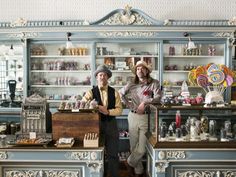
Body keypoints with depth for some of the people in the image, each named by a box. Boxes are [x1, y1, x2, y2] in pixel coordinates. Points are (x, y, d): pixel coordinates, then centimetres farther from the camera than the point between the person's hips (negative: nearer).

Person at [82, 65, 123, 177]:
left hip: (111, 124, 1)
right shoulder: (91, 92, 0)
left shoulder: (114, 92, 3)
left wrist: (108, 111, -18)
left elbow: (119, 110, -3)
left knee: (112, 153, 6)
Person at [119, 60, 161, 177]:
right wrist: (128, 104, 7)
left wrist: (144, 102, -19)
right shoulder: (131, 84, 7)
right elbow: (120, 93, 18)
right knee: (133, 146, 9)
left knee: (141, 149, -5)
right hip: (133, 116, 3)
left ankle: (130, 163, 23)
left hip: (146, 118, -2)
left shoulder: (154, 83, -2)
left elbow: (158, 98, -12)